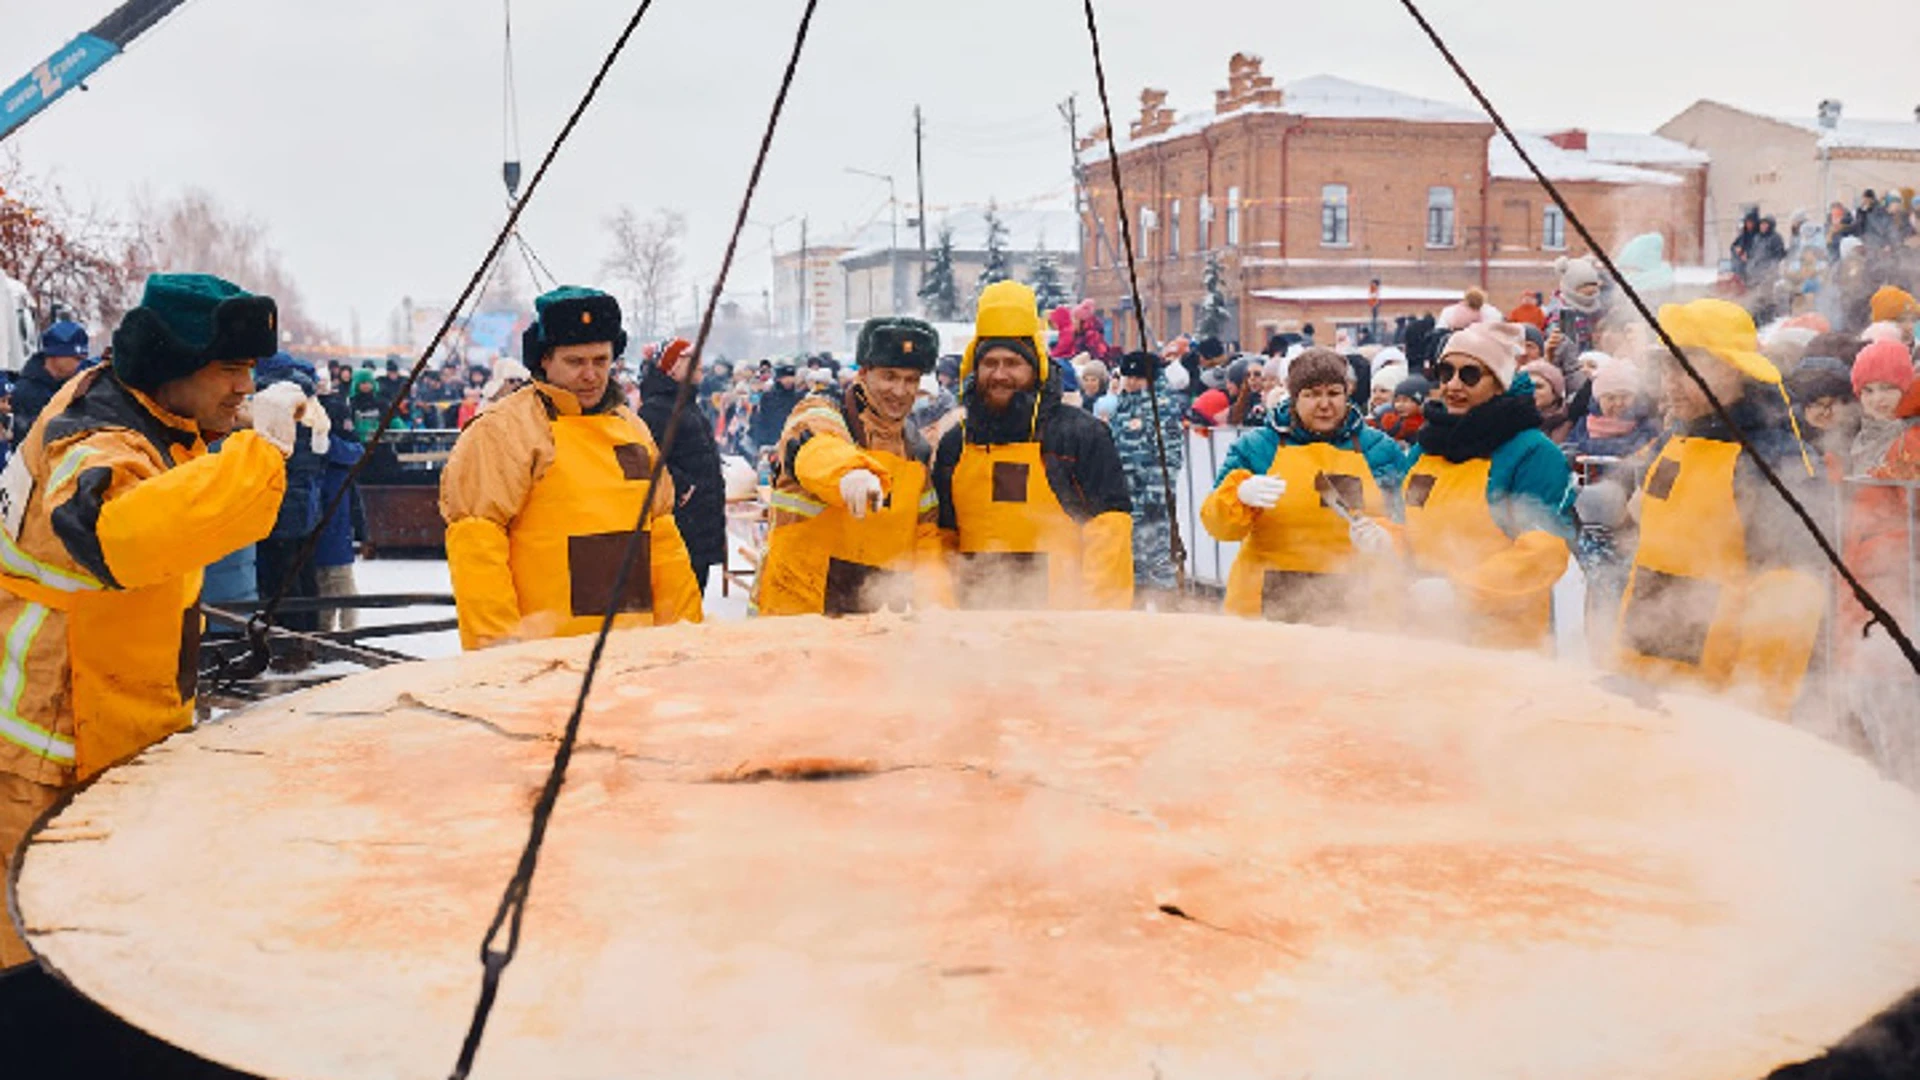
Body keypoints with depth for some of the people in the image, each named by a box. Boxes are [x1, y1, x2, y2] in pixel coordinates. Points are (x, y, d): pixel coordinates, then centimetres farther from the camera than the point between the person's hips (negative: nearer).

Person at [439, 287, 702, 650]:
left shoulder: (632, 428, 18)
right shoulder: (502, 429, -4)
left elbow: (661, 536, 22)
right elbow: (474, 546, -10)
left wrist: (686, 629, 18)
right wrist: (499, 643, -16)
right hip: (543, 651, -6)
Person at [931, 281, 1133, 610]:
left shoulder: (1082, 435, 1)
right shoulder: (955, 445, 16)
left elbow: (1110, 527, -3)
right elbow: (942, 536, 20)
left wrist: (1099, 622, -11)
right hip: (977, 617, 4)